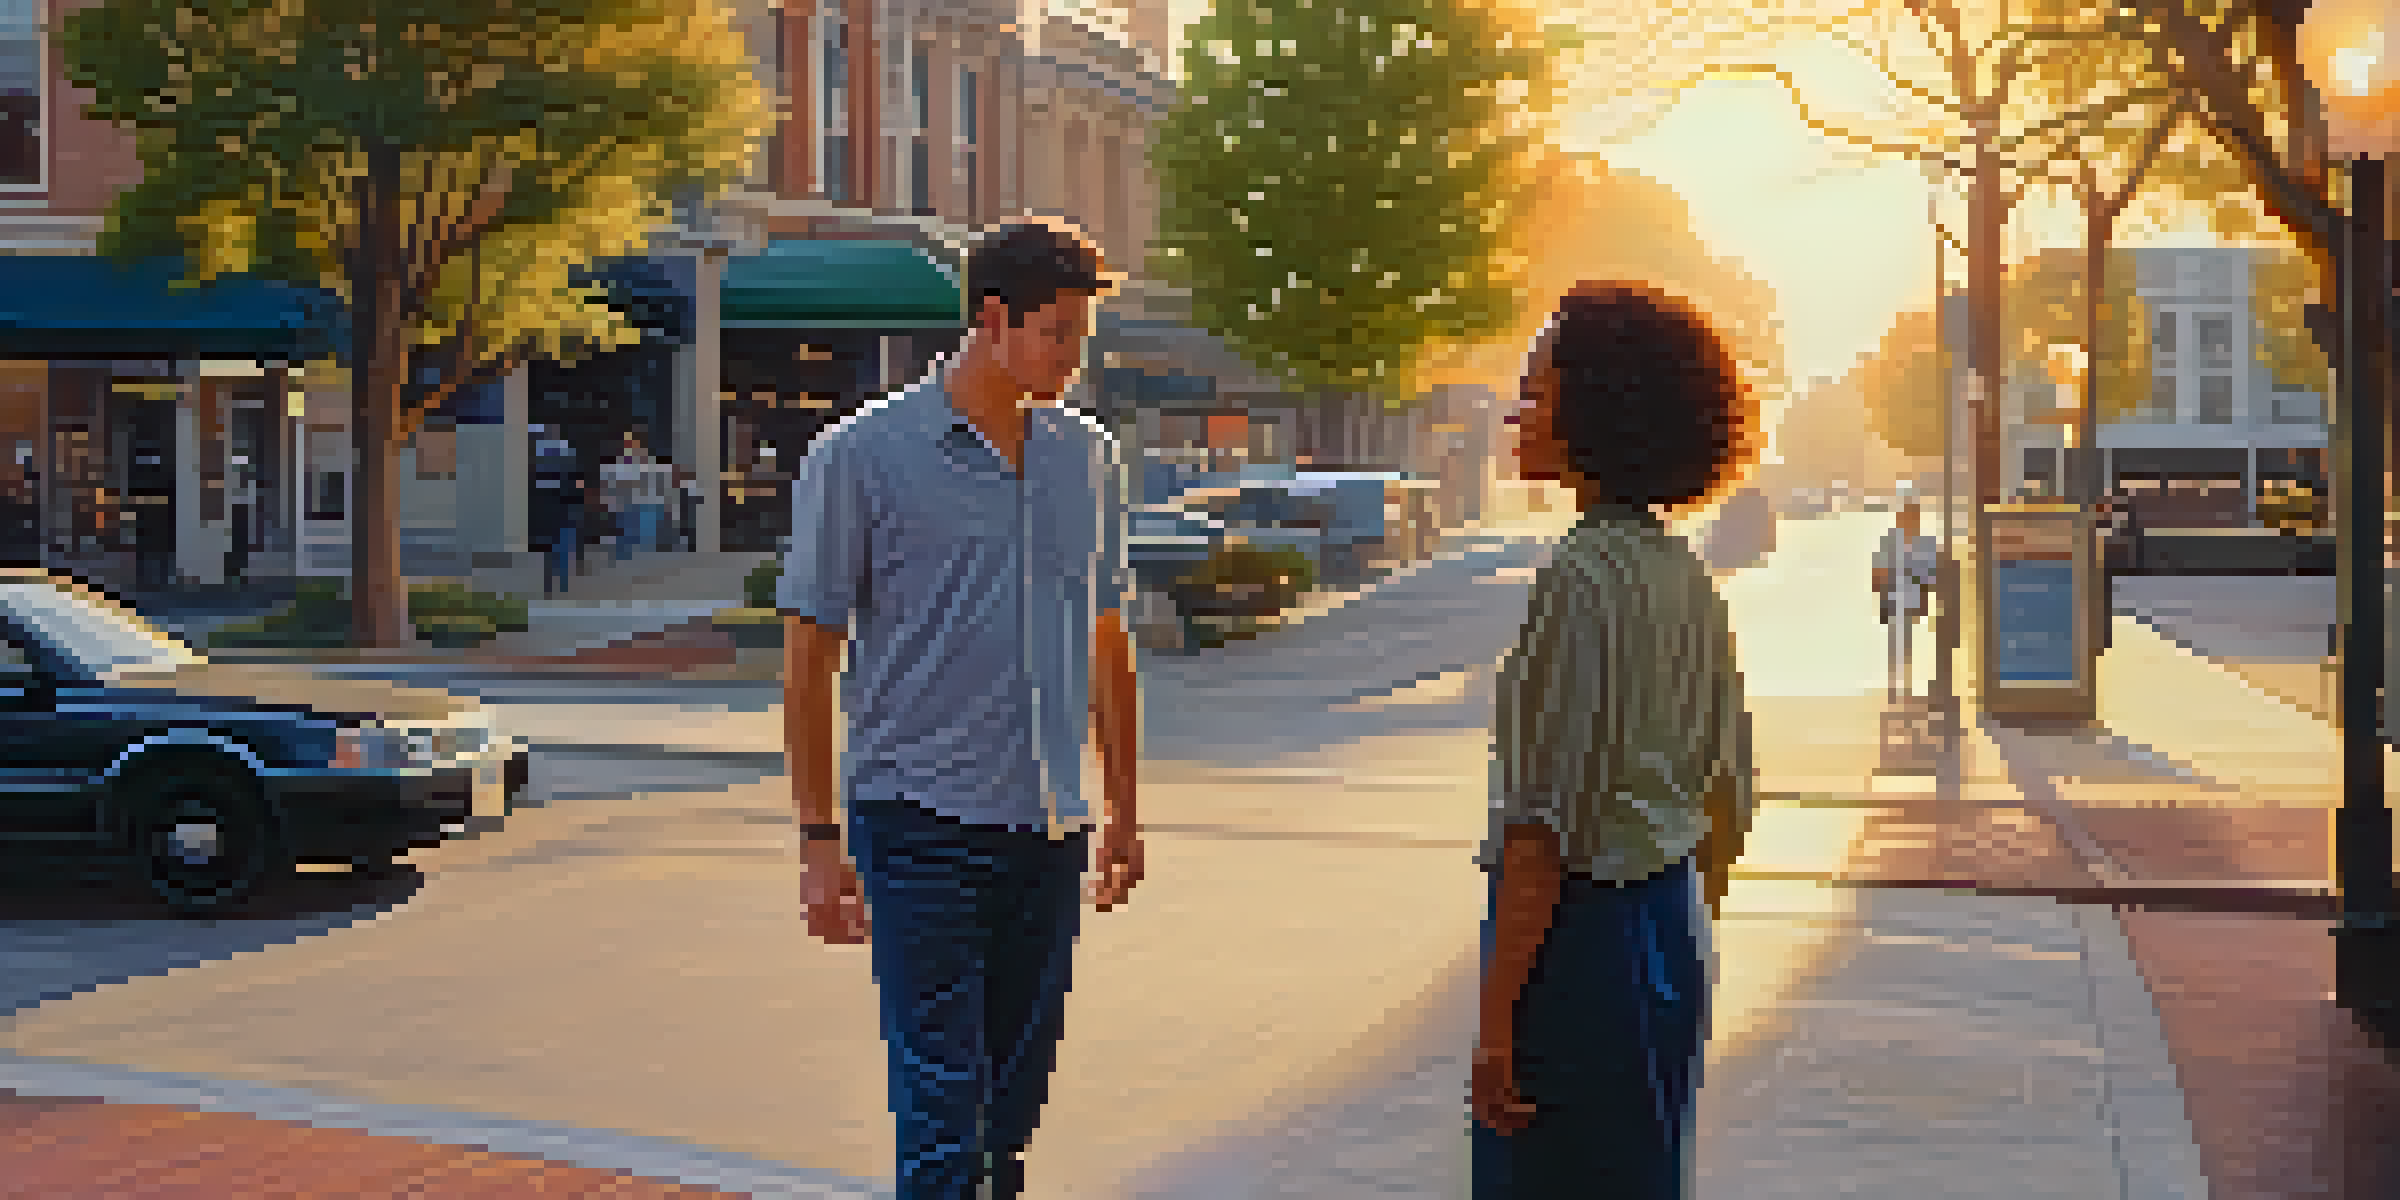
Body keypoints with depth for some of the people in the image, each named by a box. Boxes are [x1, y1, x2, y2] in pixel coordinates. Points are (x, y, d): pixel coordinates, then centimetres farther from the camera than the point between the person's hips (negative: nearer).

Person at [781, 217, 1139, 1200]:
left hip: (1050, 827, 5)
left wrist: (1122, 807, 18)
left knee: (1015, 1099, 11)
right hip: (921, 823, -5)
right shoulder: (863, 457, -5)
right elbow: (809, 652, -3)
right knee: (940, 1100, -8)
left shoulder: (1085, 456, 11)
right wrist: (819, 837, -6)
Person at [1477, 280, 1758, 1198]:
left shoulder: (1583, 575, -18)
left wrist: (1495, 1018, -19)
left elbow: (1547, 822, -21)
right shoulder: (1683, 572, 9)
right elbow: (1729, 789, 16)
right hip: (1671, 923, 9)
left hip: (1583, 933, -9)